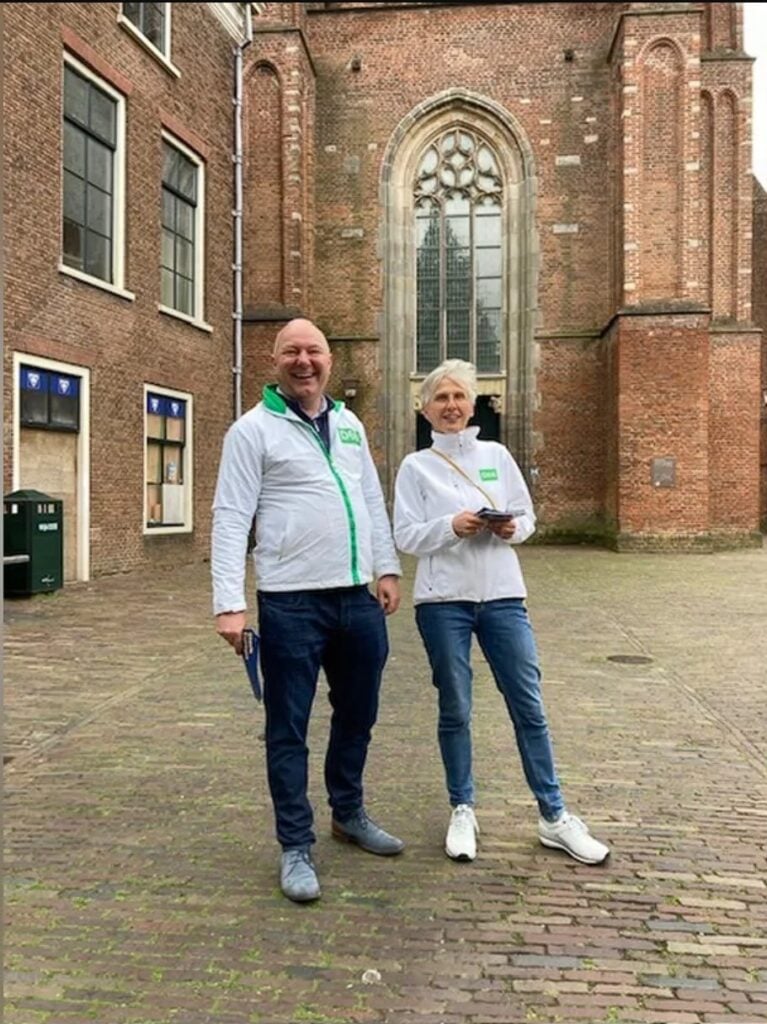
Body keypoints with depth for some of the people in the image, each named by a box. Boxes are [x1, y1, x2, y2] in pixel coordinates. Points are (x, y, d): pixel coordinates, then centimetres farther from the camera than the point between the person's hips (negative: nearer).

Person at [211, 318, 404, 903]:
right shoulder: (254, 429, -5)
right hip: (291, 603, -6)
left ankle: (349, 813, 39)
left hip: (358, 598, 6)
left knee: (358, 716, 18)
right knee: (288, 729, 4)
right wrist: (229, 603, -18)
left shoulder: (349, 425, 14)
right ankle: (297, 847, 18)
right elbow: (231, 518, -10)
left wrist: (387, 569, 12)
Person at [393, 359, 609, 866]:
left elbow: (529, 517, 10)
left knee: (529, 706, 5)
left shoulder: (498, 455, 8)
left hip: (502, 595, 2)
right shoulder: (416, 466, 2)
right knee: (455, 710, 7)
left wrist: (512, 528, -12)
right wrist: (452, 526, -20)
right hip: (443, 600, -2)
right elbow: (406, 536, -4)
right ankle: (463, 810, 24)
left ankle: (555, 816, 18)